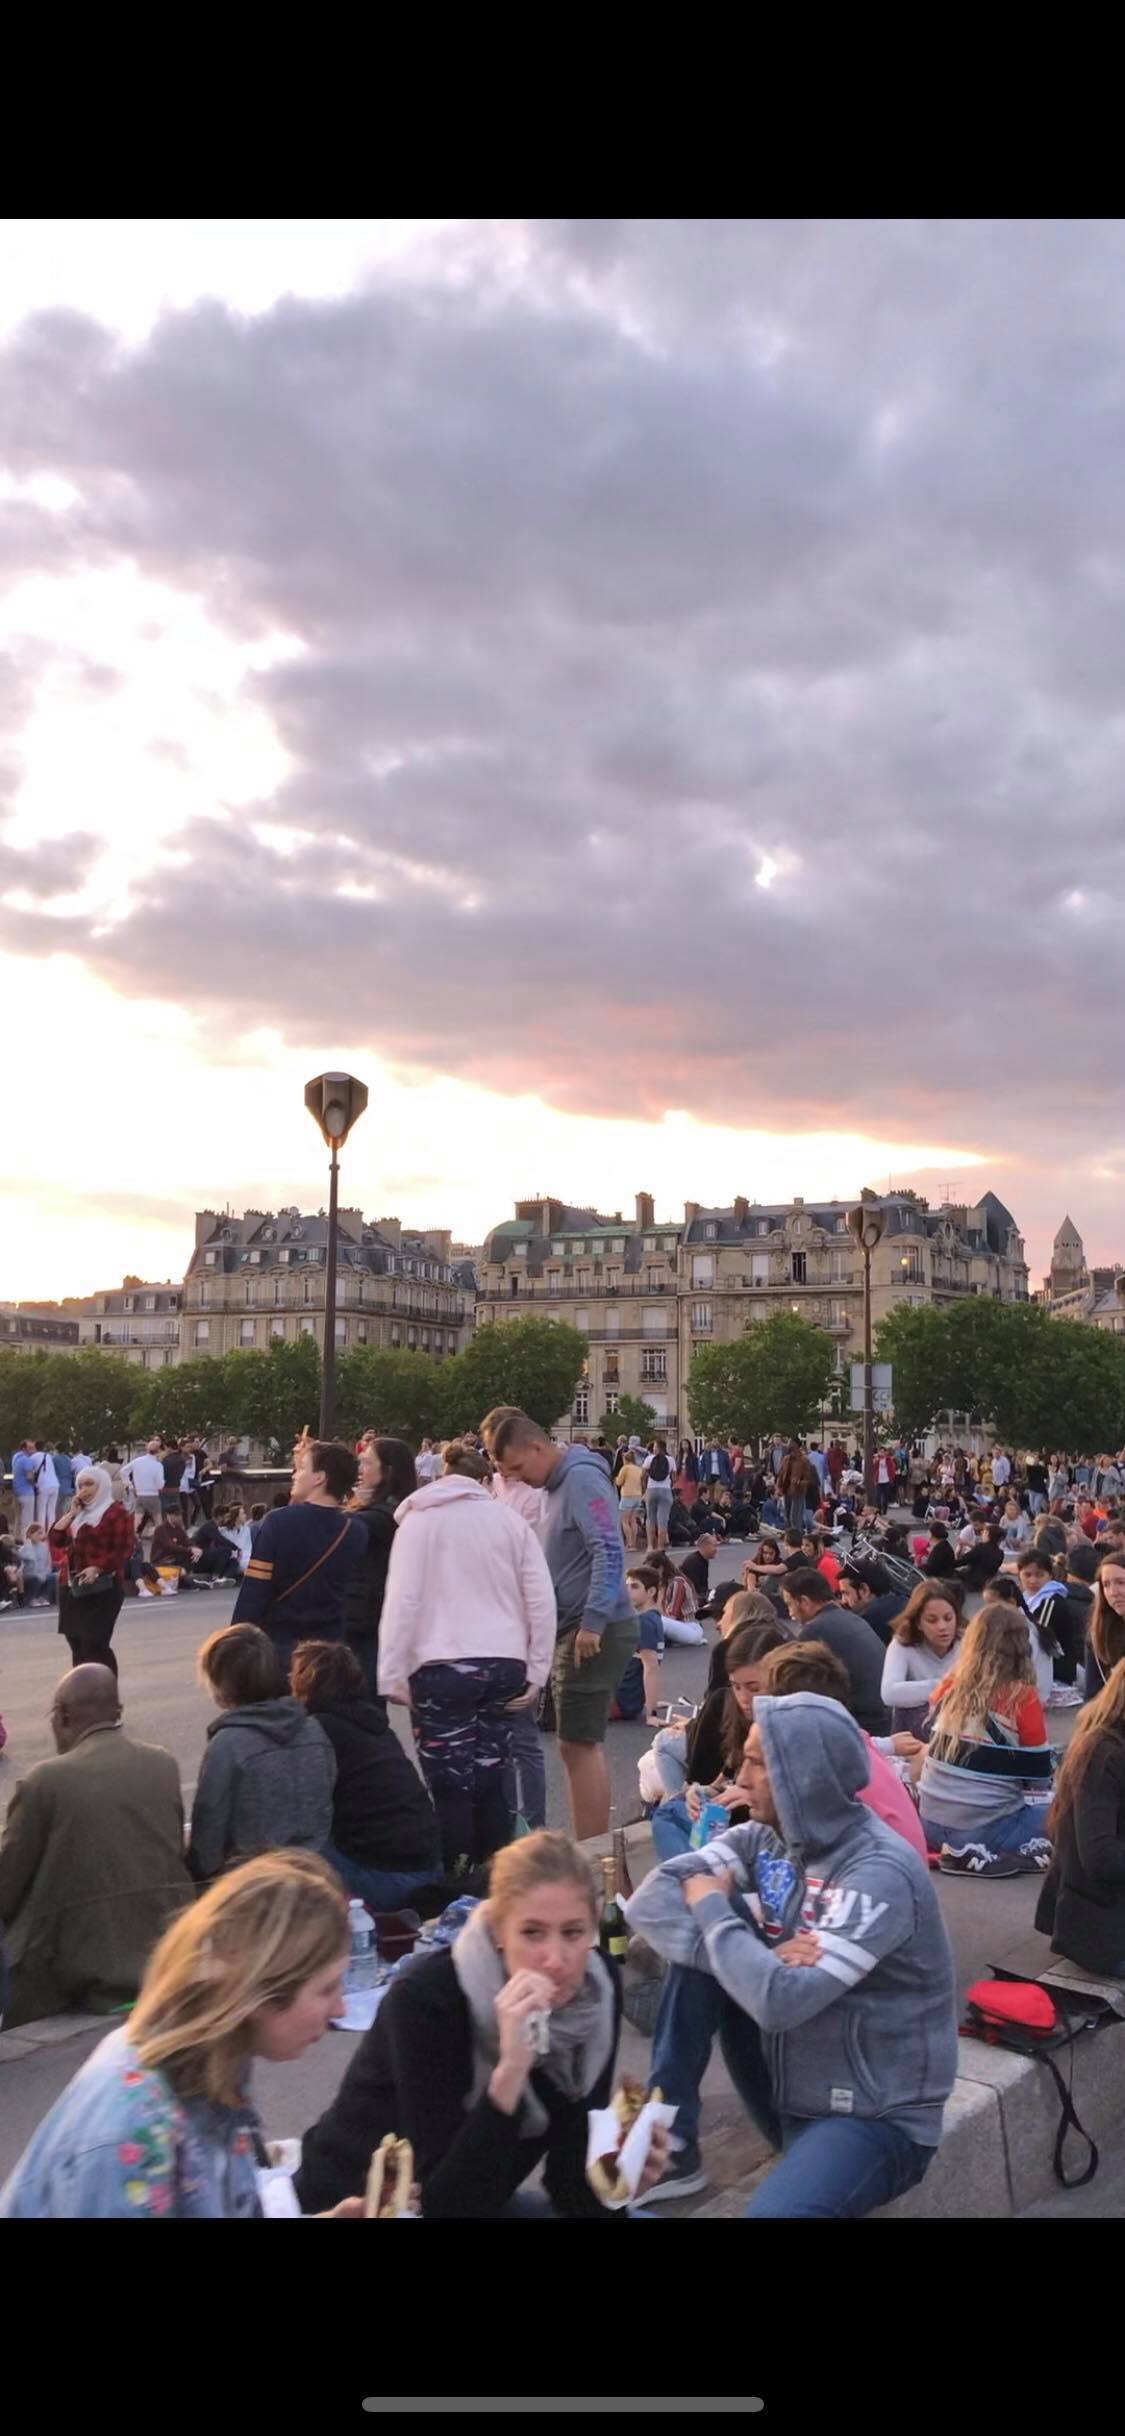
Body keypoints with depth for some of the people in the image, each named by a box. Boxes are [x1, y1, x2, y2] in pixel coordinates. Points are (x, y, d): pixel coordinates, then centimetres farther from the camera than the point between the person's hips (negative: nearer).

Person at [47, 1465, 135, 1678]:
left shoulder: (116, 1512, -7)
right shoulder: (80, 1514, 19)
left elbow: (123, 1551, -13)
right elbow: (55, 1539, 11)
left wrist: (97, 1568, -24)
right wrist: (71, 1514, 2)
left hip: (102, 1588, -8)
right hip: (71, 1587, 8)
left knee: (95, 1644, -11)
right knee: (77, 1644, 11)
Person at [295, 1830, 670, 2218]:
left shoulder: (597, 1990, -13)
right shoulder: (426, 1998, -28)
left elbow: (570, 2181, -9)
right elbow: (446, 2202, -32)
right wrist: (510, 2069, -42)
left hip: (478, 2202, 5)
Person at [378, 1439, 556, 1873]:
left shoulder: (419, 1520, 2)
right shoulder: (510, 1520, 11)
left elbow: (403, 1600, -6)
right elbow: (541, 1600, 7)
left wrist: (392, 1674, -4)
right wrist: (535, 1671, 11)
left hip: (442, 1668, -3)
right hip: (503, 1665, 3)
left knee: (451, 1788, 2)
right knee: (491, 1783, 13)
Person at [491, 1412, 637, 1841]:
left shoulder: (581, 1479, -13)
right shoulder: (558, 1484, 16)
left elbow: (609, 1551, -22)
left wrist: (593, 1622, -24)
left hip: (594, 1632, -10)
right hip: (575, 1631, 10)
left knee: (579, 1745, -7)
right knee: (583, 1745, 13)